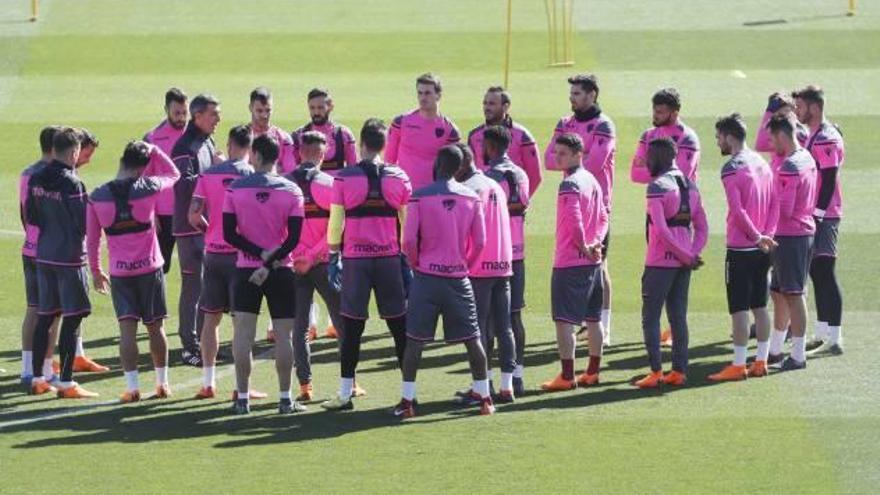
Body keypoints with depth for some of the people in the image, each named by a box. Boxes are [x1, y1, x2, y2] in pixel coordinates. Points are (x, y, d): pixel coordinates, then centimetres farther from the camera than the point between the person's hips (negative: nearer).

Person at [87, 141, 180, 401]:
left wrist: (96, 271, 13)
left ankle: (132, 387, -7)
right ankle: (162, 383, 21)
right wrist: (153, 151, 13)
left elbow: (92, 239, 2)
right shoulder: (147, 188, -9)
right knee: (155, 327, 11)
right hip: (150, 268, 0)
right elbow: (174, 175, 13)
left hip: (119, 272, 0)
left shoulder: (97, 197, -5)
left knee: (127, 328, -1)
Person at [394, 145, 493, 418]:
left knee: (414, 340, 3)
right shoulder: (472, 198, 1)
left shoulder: (420, 197, -8)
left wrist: (416, 263, 7)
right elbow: (479, 242, 2)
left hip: (426, 277, -2)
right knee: (472, 339, 9)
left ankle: (406, 401, 1)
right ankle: (484, 398, 12)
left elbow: (409, 240, -11)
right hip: (458, 278, 2)